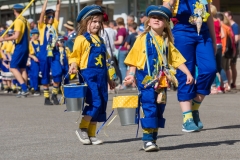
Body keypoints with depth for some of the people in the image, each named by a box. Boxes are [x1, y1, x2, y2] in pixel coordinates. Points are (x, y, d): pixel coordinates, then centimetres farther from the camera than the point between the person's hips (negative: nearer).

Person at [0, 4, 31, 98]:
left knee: (13, 67, -8)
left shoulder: (18, 21, -13)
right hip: (26, 47, 9)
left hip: (20, 47, -9)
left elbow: (16, 36, -21)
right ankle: (24, 90, 8)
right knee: (22, 68, 11)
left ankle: (24, 89, -18)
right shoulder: (25, 21, 13)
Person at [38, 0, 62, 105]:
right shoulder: (42, 26, 3)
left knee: (57, 73, -11)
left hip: (54, 53, 2)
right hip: (44, 53, -2)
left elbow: (57, 11, 7)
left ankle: (54, 94, 7)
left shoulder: (54, 25, 12)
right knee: (45, 76, 3)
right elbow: (43, 12, -7)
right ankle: (46, 98, 11)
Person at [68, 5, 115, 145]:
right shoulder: (82, 39, -3)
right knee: (95, 103, -17)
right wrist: (73, 66, -28)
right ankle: (82, 129, 0)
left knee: (101, 105, 6)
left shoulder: (99, 40, 18)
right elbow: (75, 56, -6)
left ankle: (91, 135, 13)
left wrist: (108, 79, 26)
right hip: (88, 75, -8)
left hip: (101, 76, 8)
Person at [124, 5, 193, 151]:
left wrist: (188, 74, 1)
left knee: (159, 109, 8)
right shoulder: (143, 39, -1)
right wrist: (132, 74, -9)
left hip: (161, 80, 5)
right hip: (146, 79, -5)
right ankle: (147, 139, -11)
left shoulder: (167, 42, 10)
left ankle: (153, 138, 17)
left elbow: (177, 59, 9)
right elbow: (134, 58, 1)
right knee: (149, 107, -13)